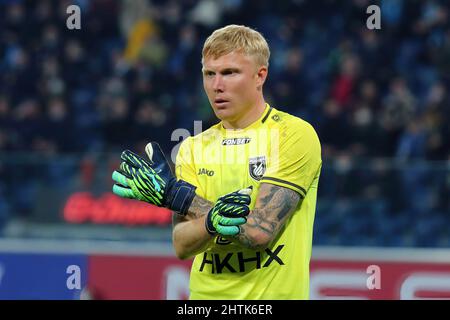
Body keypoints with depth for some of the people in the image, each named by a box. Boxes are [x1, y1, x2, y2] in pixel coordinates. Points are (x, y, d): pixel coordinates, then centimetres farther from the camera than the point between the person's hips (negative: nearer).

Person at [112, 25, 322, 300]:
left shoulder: (295, 134, -9)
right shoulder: (193, 147, 5)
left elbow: (259, 232, -18)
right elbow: (182, 246, -5)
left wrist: (174, 193, -16)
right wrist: (211, 223, -25)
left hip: (274, 293, -4)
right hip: (206, 295, 4)